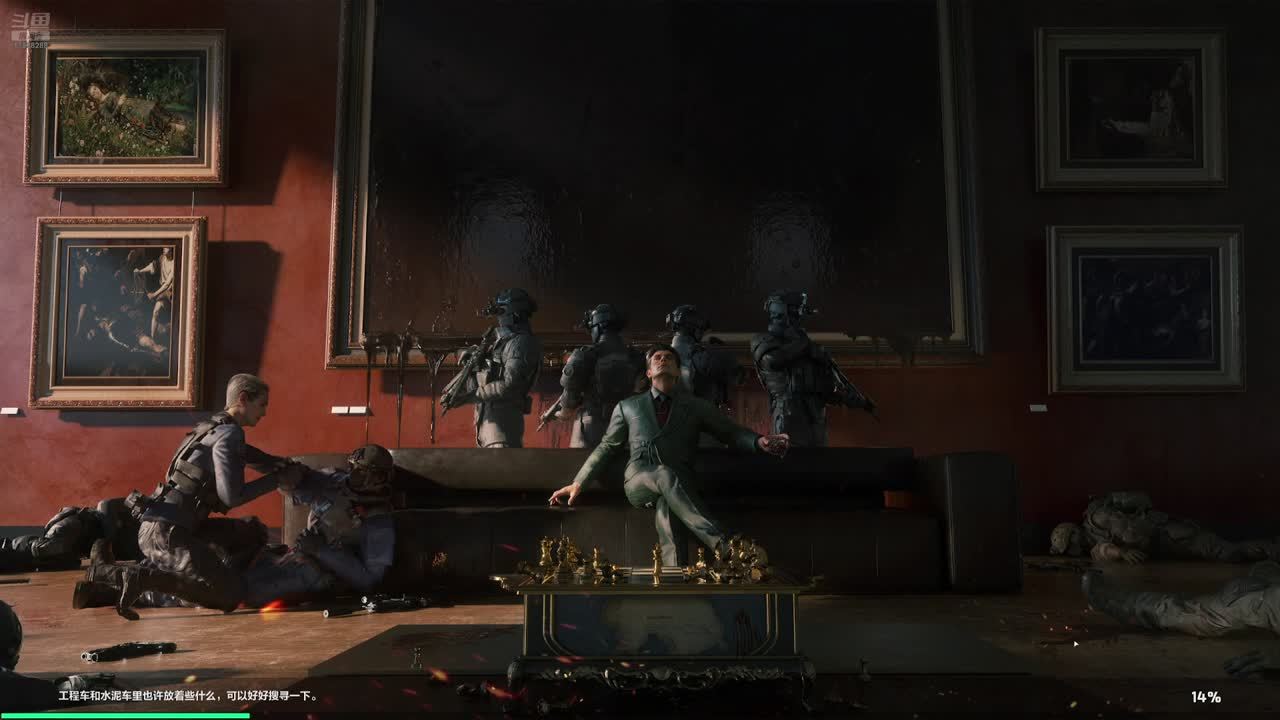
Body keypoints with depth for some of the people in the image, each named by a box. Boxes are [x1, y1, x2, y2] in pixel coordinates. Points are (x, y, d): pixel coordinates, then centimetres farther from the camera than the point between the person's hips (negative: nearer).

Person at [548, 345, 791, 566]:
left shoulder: (697, 407, 19)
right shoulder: (628, 407, 22)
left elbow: (733, 432, 13)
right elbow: (607, 447, 25)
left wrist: (759, 442, -9)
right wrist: (578, 483, 16)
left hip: (677, 485, 1)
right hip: (638, 482, -1)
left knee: (666, 509, -36)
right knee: (665, 475, -37)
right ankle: (722, 545, -50)